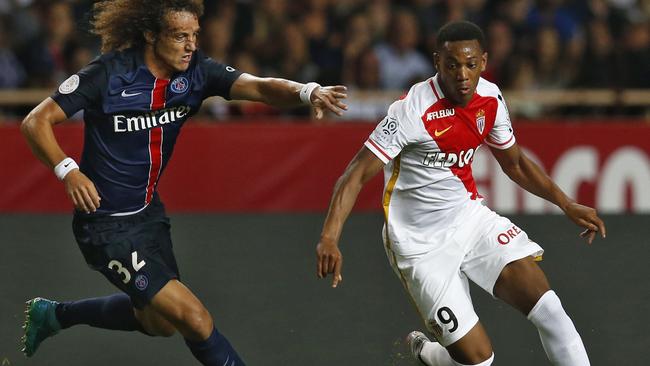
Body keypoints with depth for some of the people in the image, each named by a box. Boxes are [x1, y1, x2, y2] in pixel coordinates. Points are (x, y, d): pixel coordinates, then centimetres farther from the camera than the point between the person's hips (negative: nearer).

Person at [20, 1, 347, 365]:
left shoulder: (195, 71, -7)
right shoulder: (109, 73, -21)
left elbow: (258, 87, -22)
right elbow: (37, 122, -16)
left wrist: (307, 91, -42)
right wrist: (67, 170, -32)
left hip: (150, 212, 8)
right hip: (106, 225, -8)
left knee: (160, 321, 24)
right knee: (194, 318, -14)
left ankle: (55, 314, 41)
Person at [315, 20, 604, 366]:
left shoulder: (490, 98, -3)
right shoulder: (413, 109, -23)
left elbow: (515, 163, 15)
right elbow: (356, 175, -24)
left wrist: (568, 205, 8)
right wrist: (329, 237, -38)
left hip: (469, 215, 5)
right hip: (421, 242, -5)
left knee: (547, 307, -15)